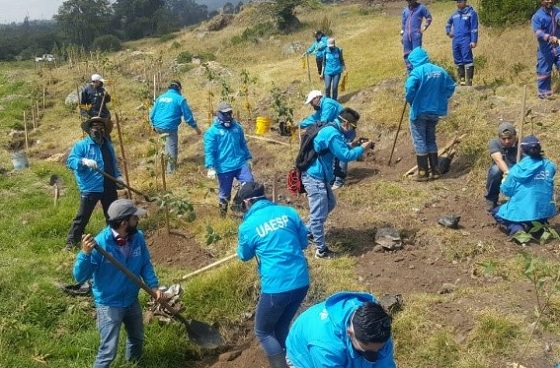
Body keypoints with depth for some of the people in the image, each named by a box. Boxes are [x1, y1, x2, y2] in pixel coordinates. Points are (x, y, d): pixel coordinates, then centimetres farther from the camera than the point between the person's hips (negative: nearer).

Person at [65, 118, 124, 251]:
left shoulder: (108, 145, 14)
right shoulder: (81, 145, -6)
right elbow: (70, 161, -15)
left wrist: (118, 176, 8)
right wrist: (84, 161, -32)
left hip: (109, 187, 6)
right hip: (90, 188, -6)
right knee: (82, 216, -5)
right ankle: (71, 242, 3)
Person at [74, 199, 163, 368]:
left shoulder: (138, 237, -13)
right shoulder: (100, 244, -29)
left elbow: (145, 264, 3)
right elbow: (80, 277, -28)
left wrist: (153, 285, -9)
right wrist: (85, 253, -44)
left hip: (132, 300, 6)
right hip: (109, 305, -6)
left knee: (137, 338, 28)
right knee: (108, 351, -3)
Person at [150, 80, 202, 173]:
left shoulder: (160, 97, 13)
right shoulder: (180, 99, -4)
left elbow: (152, 114, 17)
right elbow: (188, 115, -3)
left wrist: (154, 125, 33)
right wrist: (196, 127, 7)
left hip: (158, 127, 6)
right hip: (170, 127, -6)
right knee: (172, 149, 7)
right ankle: (171, 170, 14)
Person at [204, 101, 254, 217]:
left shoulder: (237, 127, 9)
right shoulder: (212, 131, -7)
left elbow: (243, 144, 21)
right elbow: (209, 151, -10)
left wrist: (248, 158, 22)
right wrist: (210, 167, -18)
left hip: (241, 164, 4)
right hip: (224, 168, -4)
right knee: (225, 193, 8)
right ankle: (223, 214, 28)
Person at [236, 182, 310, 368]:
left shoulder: (248, 226, -7)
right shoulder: (288, 212, 2)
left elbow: (245, 256, 11)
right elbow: (304, 242, 13)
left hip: (276, 287, -5)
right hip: (301, 282, 5)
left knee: (263, 332, 17)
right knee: (282, 327, 24)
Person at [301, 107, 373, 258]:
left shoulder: (330, 129, 10)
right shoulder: (332, 134, -22)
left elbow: (339, 150, 21)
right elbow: (345, 156, -20)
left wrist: (353, 146, 7)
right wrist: (362, 148, -7)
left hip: (318, 176, 11)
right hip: (315, 178, -11)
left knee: (330, 203, 26)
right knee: (319, 214, -3)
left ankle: (308, 231, 36)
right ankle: (321, 250, 6)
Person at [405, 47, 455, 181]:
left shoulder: (417, 71, -16)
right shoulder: (440, 71, 4)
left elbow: (409, 89, -27)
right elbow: (451, 87, 8)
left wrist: (410, 101, -8)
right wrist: (440, 100, 15)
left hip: (420, 111, -6)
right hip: (435, 111, 6)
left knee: (420, 141, 3)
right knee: (431, 140, 18)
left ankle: (423, 173, 5)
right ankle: (435, 171, 19)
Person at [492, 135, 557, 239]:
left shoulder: (516, 169, -8)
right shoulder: (550, 166, 1)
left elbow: (506, 191, 0)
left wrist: (505, 179, 20)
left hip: (522, 212, -3)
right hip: (545, 211, 4)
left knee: (497, 212, 24)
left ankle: (516, 230, -6)